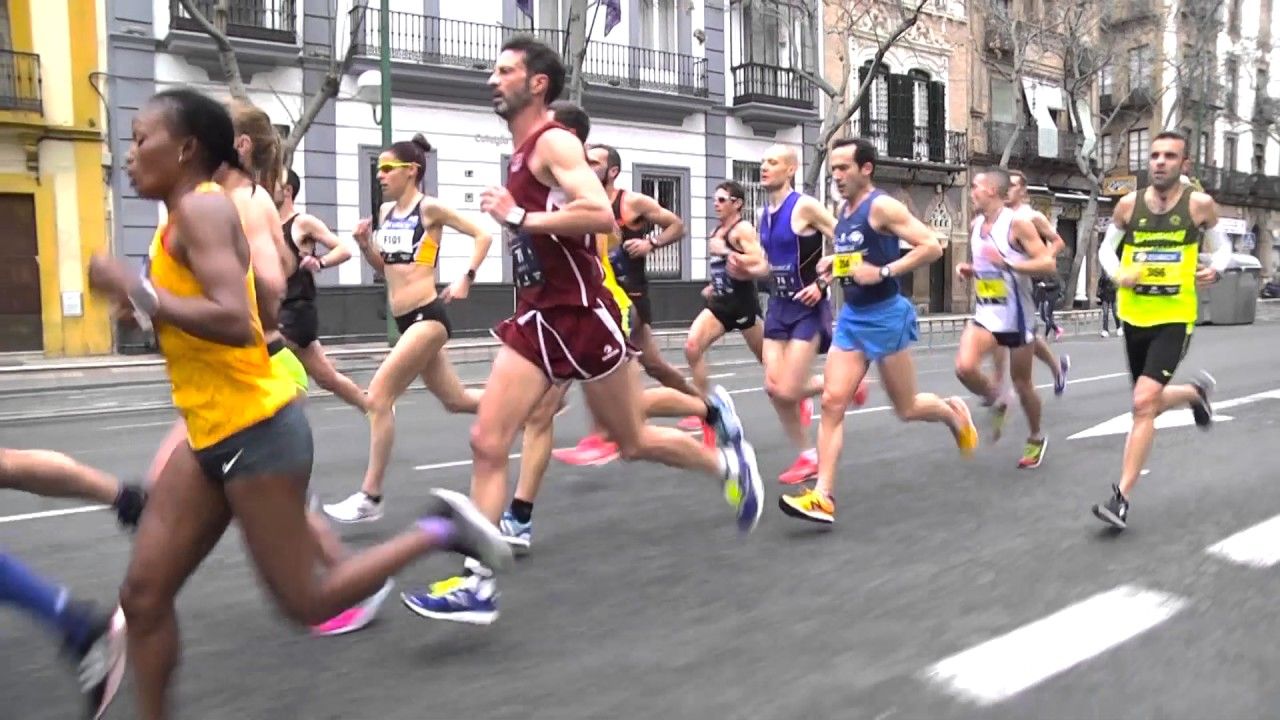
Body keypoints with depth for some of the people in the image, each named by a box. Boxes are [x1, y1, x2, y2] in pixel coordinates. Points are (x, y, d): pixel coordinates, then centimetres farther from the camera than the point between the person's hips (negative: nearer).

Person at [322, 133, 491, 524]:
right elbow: (384, 266, 20)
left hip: (428, 316, -8)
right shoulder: (385, 212, 12)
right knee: (455, 399, 15)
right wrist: (365, 244, 2)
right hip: (407, 320, 8)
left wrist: (466, 279, -12)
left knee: (379, 396, -12)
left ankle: (370, 498, -4)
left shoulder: (430, 208, -8)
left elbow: (482, 236, -4)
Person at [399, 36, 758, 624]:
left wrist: (518, 217, -22)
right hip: (535, 317, 8)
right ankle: (478, 586, 1)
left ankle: (729, 464, 34)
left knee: (633, 442, 7)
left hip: (581, 315, -8)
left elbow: (602, 217, -27)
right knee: (487, 442, -4)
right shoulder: (522, 154, 16)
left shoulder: (554, 142, -12)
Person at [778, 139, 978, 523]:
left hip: (886, 316, -7)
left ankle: (954, 412, 42)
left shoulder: (883, 206, -14)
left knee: (906, 408, 8)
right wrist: (834, 264, 7)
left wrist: (883, 272, -25)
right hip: (851, 317, 7)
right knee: (832, 401, -5)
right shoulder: (843, 212, 11)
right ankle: (823, 496, -6)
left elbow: (932, 247, -18)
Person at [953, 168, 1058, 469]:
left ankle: (1036, 439, 31)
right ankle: (995, 402, 12)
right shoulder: (976, 226, 6)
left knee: (1021, 383, 8)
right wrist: (969, 270, 2)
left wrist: (1007, 263, -30)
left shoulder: (1017, 223, -14)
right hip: (985, 314, 5)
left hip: (1016, 316, -5)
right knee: (964, 367, -19)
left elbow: (1048, 264, -18)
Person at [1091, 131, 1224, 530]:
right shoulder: (1128, 204, -1)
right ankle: (1196, 391, 53)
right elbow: (1107, 248, 12)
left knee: (1143, 403, -17)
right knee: (1150, 403, 17)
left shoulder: (1200, 204, -5)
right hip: (1135, 317, 4)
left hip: (1174, 319, -4)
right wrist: (1118, 275, -9)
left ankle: (1121, 497, -11)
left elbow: (1222, 246, 10)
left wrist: (1216, 269, -12)